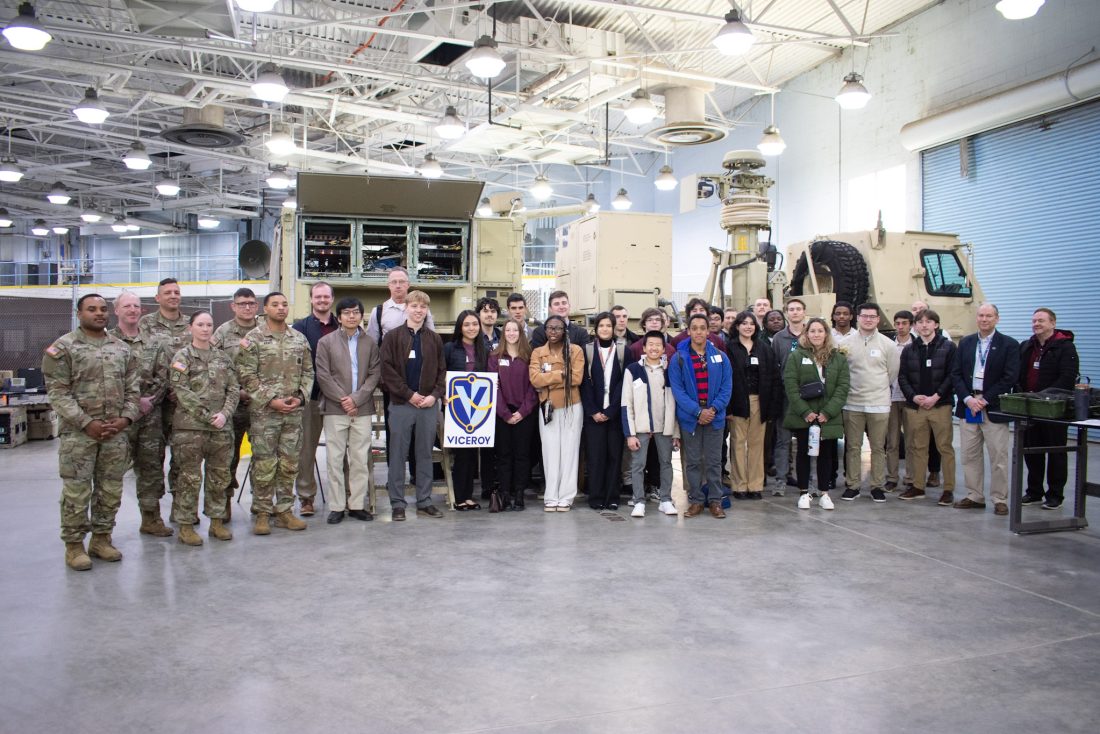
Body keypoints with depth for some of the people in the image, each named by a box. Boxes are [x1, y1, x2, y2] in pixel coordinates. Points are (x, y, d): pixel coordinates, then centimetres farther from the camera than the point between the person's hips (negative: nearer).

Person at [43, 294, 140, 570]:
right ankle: (74, 545, 13)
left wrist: (126, 418, -5)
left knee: (110, 490, 10)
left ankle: (101, 538, 23)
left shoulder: (122, 349, 11)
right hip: (78, 432, -4)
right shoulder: (63, 347, -3)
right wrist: (86, 423, -15)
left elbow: (133, 389, 11)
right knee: (76, 491, 0)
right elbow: (58, 392, -9)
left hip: (116, 433, 4)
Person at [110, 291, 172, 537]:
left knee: (151, 465, 9)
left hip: (150, 414, 4)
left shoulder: (152, 344, 13)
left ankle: (151, 518, 20)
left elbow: (163, 376, 7)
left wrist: (149, 400, -8)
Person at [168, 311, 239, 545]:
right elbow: (182, 393, -9)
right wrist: (208, 416, -14)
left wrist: (225, 414, -9)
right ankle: (185, 526, 9)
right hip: (190, 426, -4)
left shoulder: (223, 357, 12)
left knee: (219, 477, 9)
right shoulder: (182, 357, -1)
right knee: (190, 478, 0)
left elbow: (234, 389, 8)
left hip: (222, 427, 4)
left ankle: (217, 521, 21)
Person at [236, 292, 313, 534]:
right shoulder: (253, 339, -2)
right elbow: (247, 375, -8)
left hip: (294, 412, 4)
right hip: (264, 412, -4)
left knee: (289, 464, 8)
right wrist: (271, 400, -14)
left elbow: (307, 372, 13)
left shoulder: (299, 339, 10)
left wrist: (301, 397, -3)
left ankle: (284, 510, 18)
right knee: (264, 465, -1)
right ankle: (263, 513, 10)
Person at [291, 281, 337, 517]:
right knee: (306, 448, 5)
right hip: (310, 396, -1)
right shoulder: (301, 327, 5)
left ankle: (341, 495, 13)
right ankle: (306, 497, 14)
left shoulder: (341, 327, 10)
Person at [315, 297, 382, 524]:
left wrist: (356, 398, -9)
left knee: (361, 460, 4)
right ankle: (336, 507, 8)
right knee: (335, 459, 1)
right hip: (335, 409, -1)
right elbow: (323, 375, -1)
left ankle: (357, 505, 12)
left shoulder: (370, 343, 10)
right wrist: (342, 400, -10)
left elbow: (375, 374, 3)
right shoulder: (326, 342, 5)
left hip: (362, 409, 2)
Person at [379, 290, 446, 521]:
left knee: (425, 454, 8)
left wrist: (435, 395, -7)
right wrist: (409, 394, -11)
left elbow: (442, 371, 9)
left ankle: (424, 502, 17)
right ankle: (397, 504, 11)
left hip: (429, 405, 3)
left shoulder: (434, 339, 10)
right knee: (398, 455, 2)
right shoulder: (392, 337, 0)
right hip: (401, 404, -3)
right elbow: (387, 370, -6)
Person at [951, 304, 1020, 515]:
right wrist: (968, 399, -8)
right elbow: (956, 373, 6)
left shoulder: (1009, 345, -1)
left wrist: (984, 399, -12)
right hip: (968, 406, 4)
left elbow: (1010, 378, -8)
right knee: (970, 455, 8)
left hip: (994, 409, -4)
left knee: (998, 457, 0)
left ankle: (1000, 500, 9)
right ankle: (974, 496, 17)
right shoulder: (965, 342, 11)